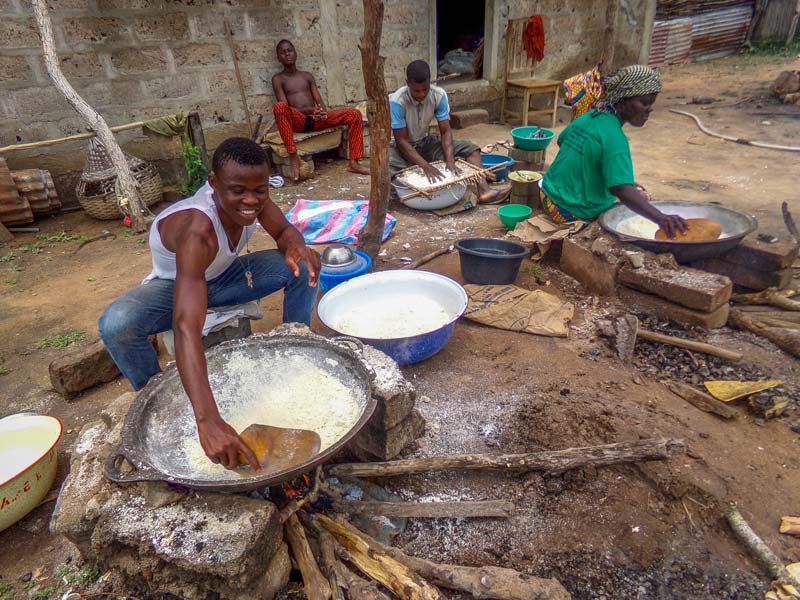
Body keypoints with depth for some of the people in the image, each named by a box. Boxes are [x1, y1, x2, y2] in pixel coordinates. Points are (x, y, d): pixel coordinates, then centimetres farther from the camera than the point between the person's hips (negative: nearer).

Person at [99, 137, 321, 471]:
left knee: (302, 266, -15)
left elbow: (285, 232, -4)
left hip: (223, 276, 5)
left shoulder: (251, 197, -23)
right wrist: (208, 420, -62)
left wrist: (296, 247, -33)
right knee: (115, 324, -34)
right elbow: (186, 327, -51)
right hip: (174, 285, -4)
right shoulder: (197, 230, -41)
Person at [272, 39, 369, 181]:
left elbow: (319, 101, 12)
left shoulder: (307, 76, 21)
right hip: (297, 120, -4)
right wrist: (310, 110, -21)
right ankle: (293, 156, -36)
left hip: (316, 119, 4)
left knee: (355, 114, -12)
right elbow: (284, 108, -6)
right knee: (279, 107, -39)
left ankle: (353, 162, -18)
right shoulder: (278, 79, 7)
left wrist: (323, 112, -14)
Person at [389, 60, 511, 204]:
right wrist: (426, 166, -36)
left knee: (470, 149, -13)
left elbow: (445, 132, -13)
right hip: (403, 149, -3)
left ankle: (483, 191, -28)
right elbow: (401, 140, -26)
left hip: (425, 143, 4)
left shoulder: (439, 96, -14)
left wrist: (450, 161, -30)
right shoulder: (396, 102, -25)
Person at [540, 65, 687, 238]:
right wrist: (660, 218, -46)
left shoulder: (588, 117, 2)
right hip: (575, 214, -9)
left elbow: (561, 141, 21)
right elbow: (622, 190, -37)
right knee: (641, 197, 12)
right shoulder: (614, 137, -25)